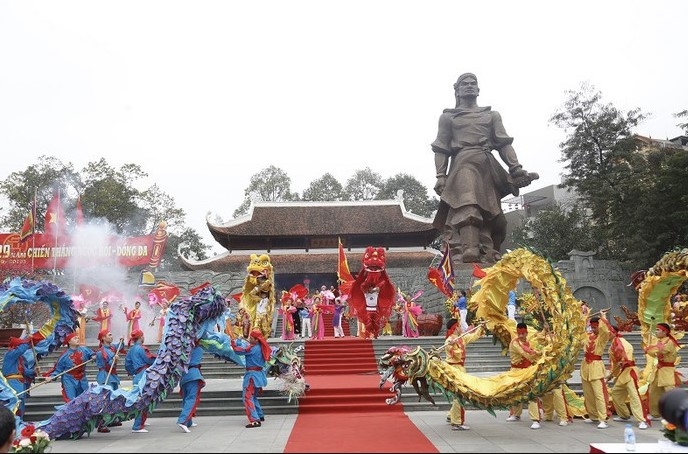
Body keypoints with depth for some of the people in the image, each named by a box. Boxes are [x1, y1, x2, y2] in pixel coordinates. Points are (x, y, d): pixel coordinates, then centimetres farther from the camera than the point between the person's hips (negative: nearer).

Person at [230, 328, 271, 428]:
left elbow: (238, 351, -17)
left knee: (247, 397, -9)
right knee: (253, 396, 23)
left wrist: (233, 341, -3)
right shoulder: (260, 347, 8)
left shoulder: (252, 348, -19)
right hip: (259, 373, 10)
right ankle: (260, 416, 33)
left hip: (253, 374, -10)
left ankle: (255, 420, -16)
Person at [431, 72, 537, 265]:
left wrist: (516, 168, 0)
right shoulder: (448, 117, 20)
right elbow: (441, 149, 10)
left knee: (490, 212, -5)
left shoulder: (492, 115, 27)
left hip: (488, 167, 4)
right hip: (463, 163, -4)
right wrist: (441, 176, -4)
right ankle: (468, 253, -39)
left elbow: (504, 143, 15)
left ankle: (488, 256, -9)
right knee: (467, 208, -25)